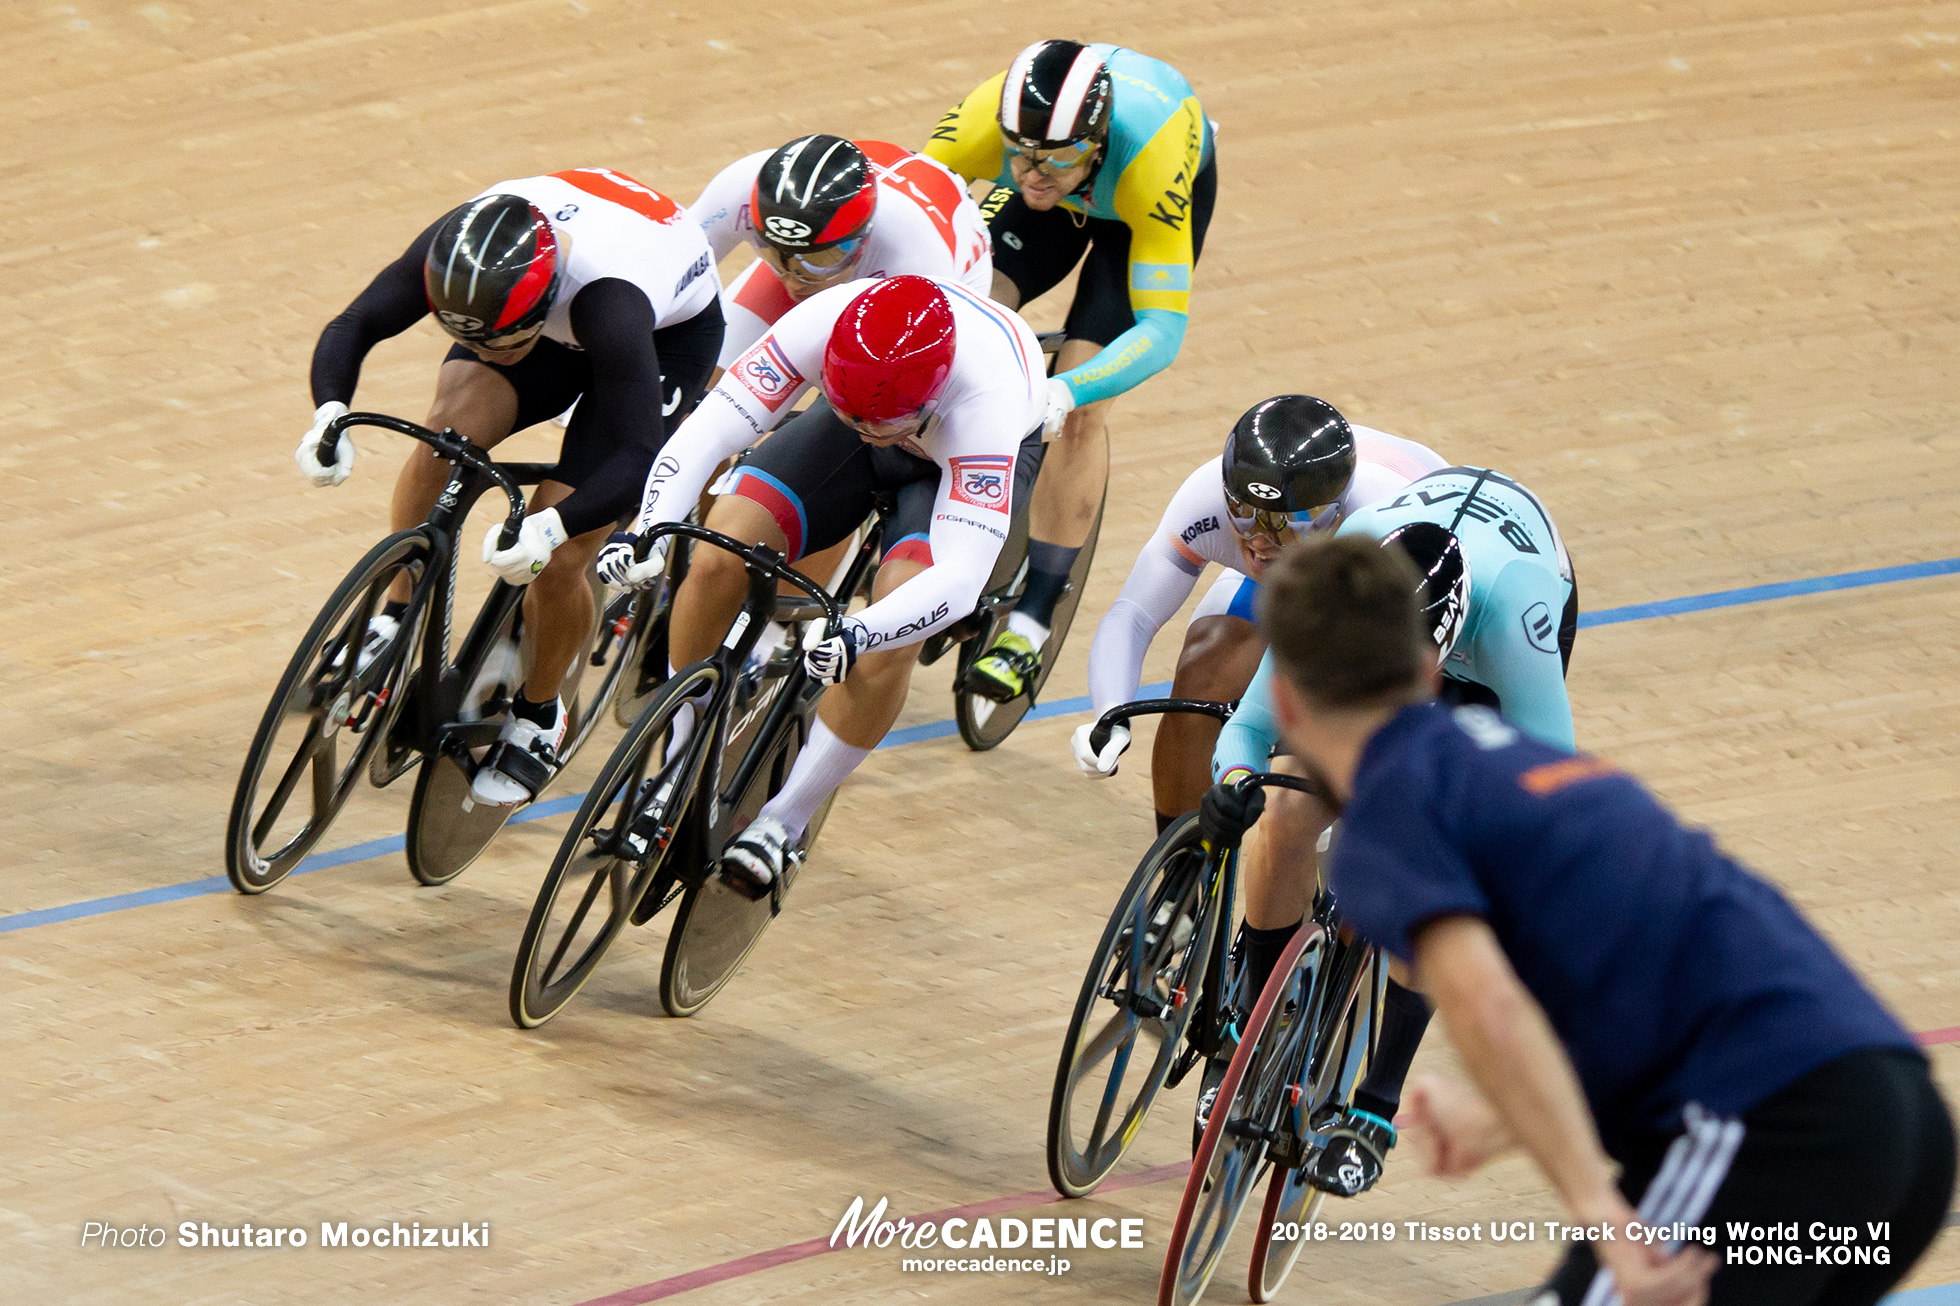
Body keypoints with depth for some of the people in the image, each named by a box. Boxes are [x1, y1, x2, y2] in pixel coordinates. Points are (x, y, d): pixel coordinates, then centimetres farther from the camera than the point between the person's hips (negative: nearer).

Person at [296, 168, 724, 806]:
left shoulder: (608, 298, -45)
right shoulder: (456, 248, -32)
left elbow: (640, 455, -45)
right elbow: (352, 326, -22)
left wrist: (552, 528, -59)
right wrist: (329, 411, -42)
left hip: (669, 329, -5)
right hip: (556, 320, 5)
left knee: (555, 558, -14)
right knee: (448, 432, -24)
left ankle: (538, 717, 14)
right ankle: (397, 622, -3)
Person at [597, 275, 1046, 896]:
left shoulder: (983, 400, -44)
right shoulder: (822, 322, -37)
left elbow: (960, 578, -47)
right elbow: (707, 430, -35)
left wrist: (852, 636, -64)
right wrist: (648, 529, -52)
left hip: (962, 456, -3)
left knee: (889, 642, -27)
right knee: (717, 560, -18)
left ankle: (784, 821, -5)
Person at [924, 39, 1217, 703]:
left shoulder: (1151, 156, -44)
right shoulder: (985, 122, -38)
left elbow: (1161, 329, -42)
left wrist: (1066, 393, -58)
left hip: (1140, 200, -3)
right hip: (1059, 207, 3)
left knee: (1080, 413, -18)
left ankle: (1032, 623, -8)